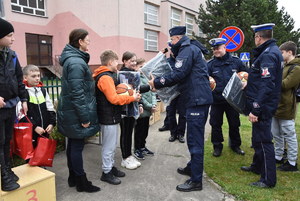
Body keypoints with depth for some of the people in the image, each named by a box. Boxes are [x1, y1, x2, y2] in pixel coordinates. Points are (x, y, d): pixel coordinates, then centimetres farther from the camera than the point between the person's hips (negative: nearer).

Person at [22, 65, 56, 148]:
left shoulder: (43, 91, 9)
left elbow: (50, 109, 10)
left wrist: (52, 123, -2)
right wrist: (34, 127, -15)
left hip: (45, 131, 5)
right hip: (31, 132, -5)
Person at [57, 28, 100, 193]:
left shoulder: (73, 59, 12)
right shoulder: (76, 62, -20)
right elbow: (77, 93, -25)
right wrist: (84, 117, -21)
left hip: (70, 111, 10)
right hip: (76, 113, -10)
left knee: (73, 144, 17)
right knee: (77, 146, 1)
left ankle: (73, 177, 31)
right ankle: (81, 182, 16)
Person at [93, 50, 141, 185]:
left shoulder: (107, 76, 14)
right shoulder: (106, 77, -19)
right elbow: (114, 99, -25)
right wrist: (132, 98, -18)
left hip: (111, 116, 10)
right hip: (109, 118, -10)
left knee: (112, 145, 20)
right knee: (109, 146, 2)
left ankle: (111, 167, 33)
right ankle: (106, 172, 15)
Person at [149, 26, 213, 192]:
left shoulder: (187, 50, -9)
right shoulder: (192, 49, 23)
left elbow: (178, 75, -20)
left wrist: (157, 82, -10)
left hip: (197, 99, -11)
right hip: (200, 98, 11)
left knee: (194, 139, -6)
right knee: (195, 137, 19)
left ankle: (196, 180, 3)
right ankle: (192, 167, 34)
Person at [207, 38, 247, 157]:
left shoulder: (236, 61, 0)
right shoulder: (210, 64, -2)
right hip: (216, 100, -1)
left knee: (234, 124, 14)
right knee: (216, 124, 8)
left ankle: (235, 145, 35)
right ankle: (217, 146, 26)